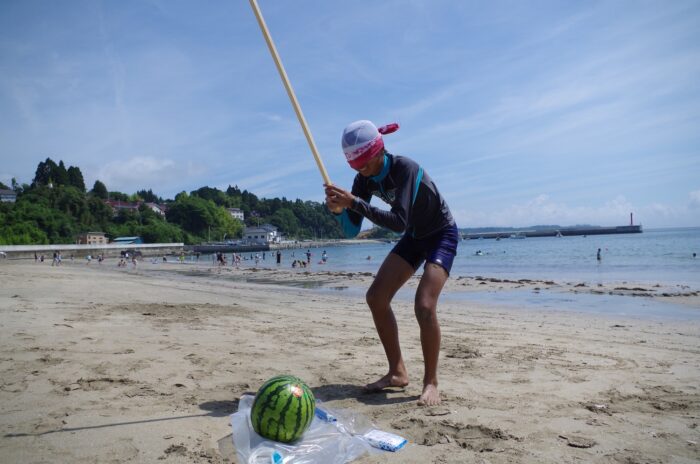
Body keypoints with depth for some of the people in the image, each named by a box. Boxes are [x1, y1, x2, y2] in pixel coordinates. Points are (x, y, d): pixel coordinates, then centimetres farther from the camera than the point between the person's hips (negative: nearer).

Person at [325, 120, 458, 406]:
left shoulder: (405, 168, -30)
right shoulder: (365, 179, -10)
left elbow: (399, 222, -41)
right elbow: (351, 231, -9)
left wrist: (354, 203, -44)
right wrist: (339, 210, -29)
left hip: (442, 235, -7)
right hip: (414, 237, 7)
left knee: (424, 305, -24)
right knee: (376, 297, -2)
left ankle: (431, 382, -5)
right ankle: (397, 373, 9)